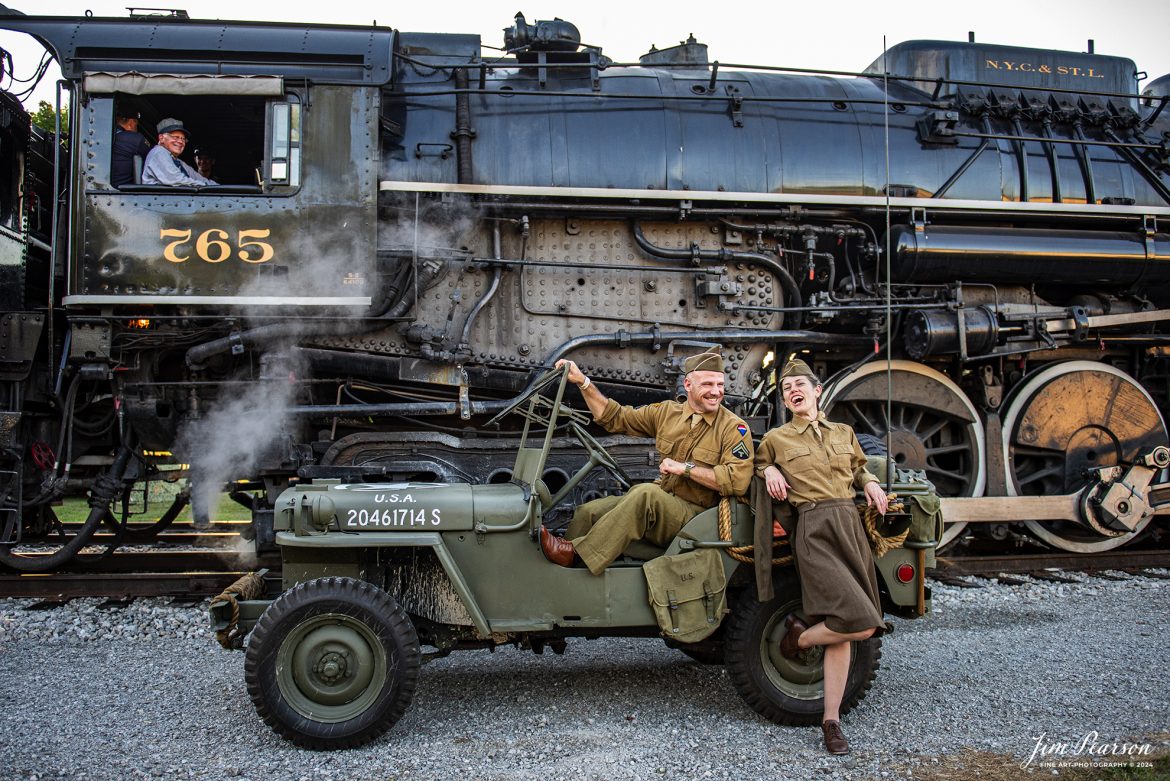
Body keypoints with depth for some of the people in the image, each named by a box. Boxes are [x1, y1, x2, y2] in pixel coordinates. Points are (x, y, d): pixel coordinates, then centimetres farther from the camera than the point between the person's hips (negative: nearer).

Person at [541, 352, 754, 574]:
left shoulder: (734, 428, -5)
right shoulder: (667, 412, 10)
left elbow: (738, 481, -18)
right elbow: (615, 418, 13)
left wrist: (685, 468, -15)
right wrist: (582, 382, 4)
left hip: (695, 515, -6)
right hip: (657, 505, 6)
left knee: (646, 493, -34)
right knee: (588, 512, -12)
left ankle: (574, 552, -32)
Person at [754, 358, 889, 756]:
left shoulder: (843, 433, 17)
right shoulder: (775, 439, 7)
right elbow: (756, 463, 22)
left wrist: (869, 482, 10)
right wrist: (768, 470, 1)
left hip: (851, 525, 5)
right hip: (815, 530, -5)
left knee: (843, 629, 3)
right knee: (859, 623, -18)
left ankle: (831, 720, 11)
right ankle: (799, 636, 11)